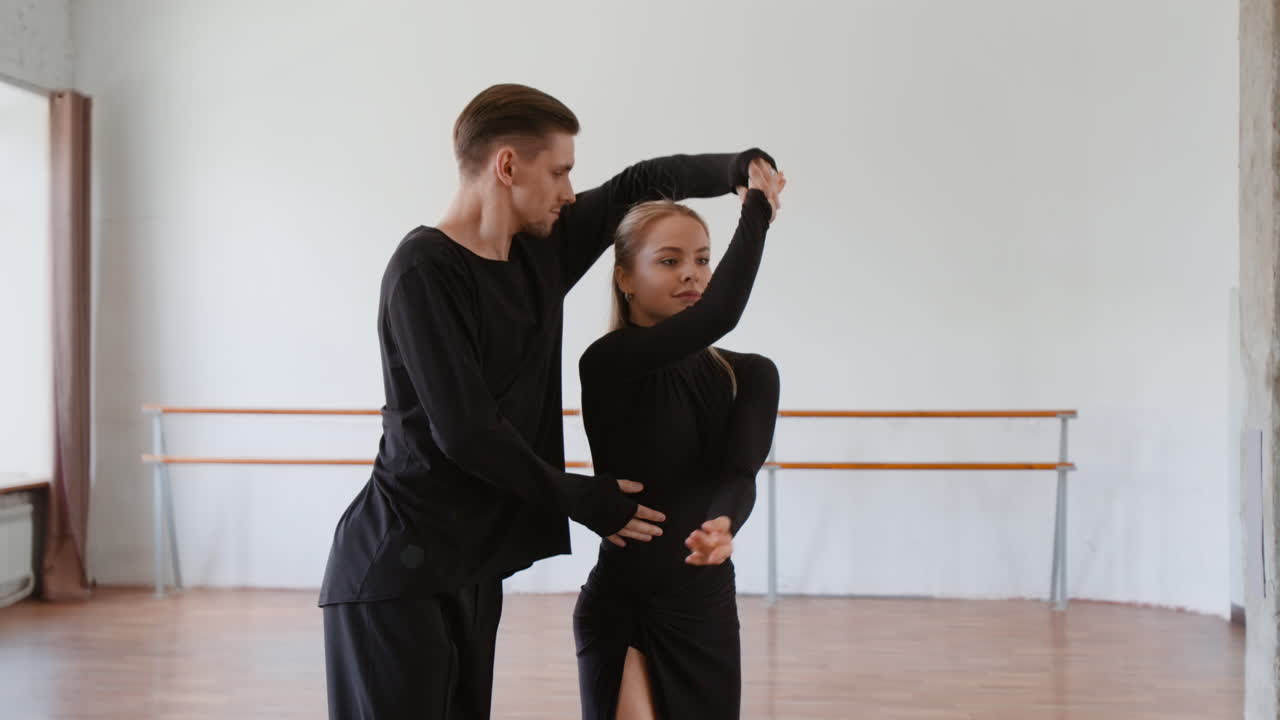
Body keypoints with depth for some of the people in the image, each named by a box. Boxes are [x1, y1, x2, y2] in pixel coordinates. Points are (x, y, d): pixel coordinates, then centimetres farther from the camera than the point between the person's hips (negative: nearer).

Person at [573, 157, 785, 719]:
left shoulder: (750, 375, 2)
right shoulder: (608, 363, -13)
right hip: (618, 607, -4)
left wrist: (723, 524, -35)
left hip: (706, 610, 4)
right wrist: (757, 209, -12)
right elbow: (718, 314, -25)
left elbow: (741, 472, -13)